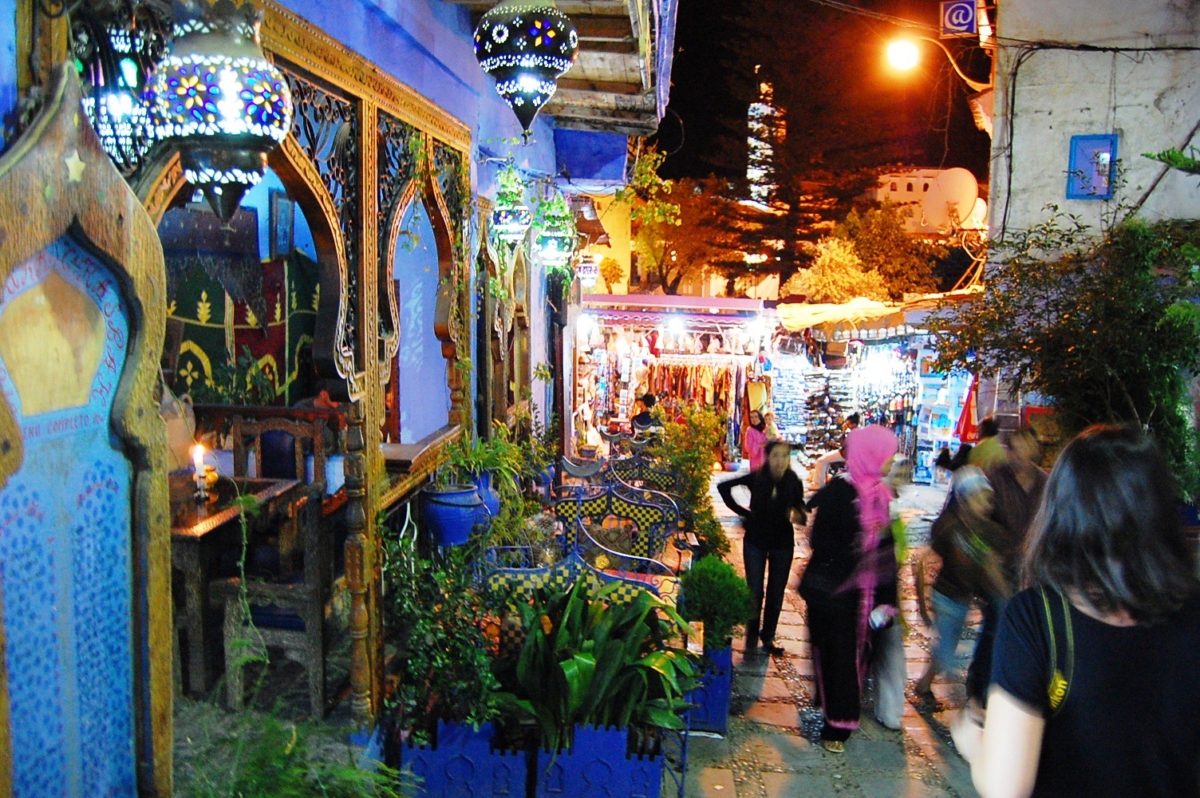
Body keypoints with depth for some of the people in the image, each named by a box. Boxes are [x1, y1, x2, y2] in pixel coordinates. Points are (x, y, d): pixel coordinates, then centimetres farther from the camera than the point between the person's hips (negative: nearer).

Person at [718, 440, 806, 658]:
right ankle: (752, 635, 23)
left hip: (783, 543, 1)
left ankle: (768, 636, 29)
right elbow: (723, 486, -6)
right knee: (755, 591, 5)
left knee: (776, 593, 12)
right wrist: (741, 511, -8)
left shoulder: (794, 483, -11)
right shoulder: (756, 478, -14)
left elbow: (800, 511, -5)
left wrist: (797, 516, -28)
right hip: (756, 541, -1)